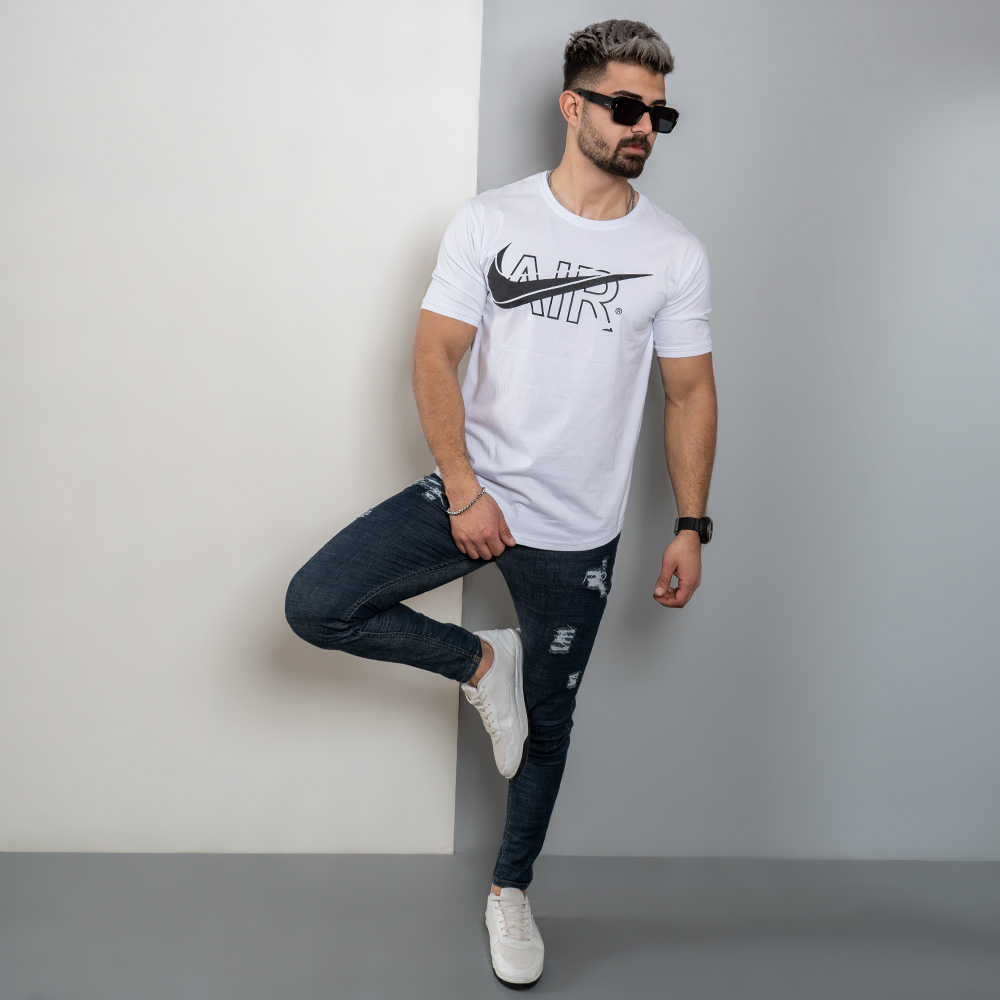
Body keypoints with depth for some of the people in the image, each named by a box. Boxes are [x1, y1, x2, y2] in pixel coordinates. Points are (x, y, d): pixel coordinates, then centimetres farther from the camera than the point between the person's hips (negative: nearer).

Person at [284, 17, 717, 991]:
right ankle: (479, 662, 8)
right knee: (316, 605, -17)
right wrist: (465, 491, -15)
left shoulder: (675, 254, 0)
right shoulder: (489, 220, -3)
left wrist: (690, 527, 1)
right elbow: (435, 356, -5)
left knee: (547, 718, 11)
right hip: (472, 493, 0)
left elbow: (690, 394, 5)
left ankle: (509, 891, 35)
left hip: (578, 533, 1)